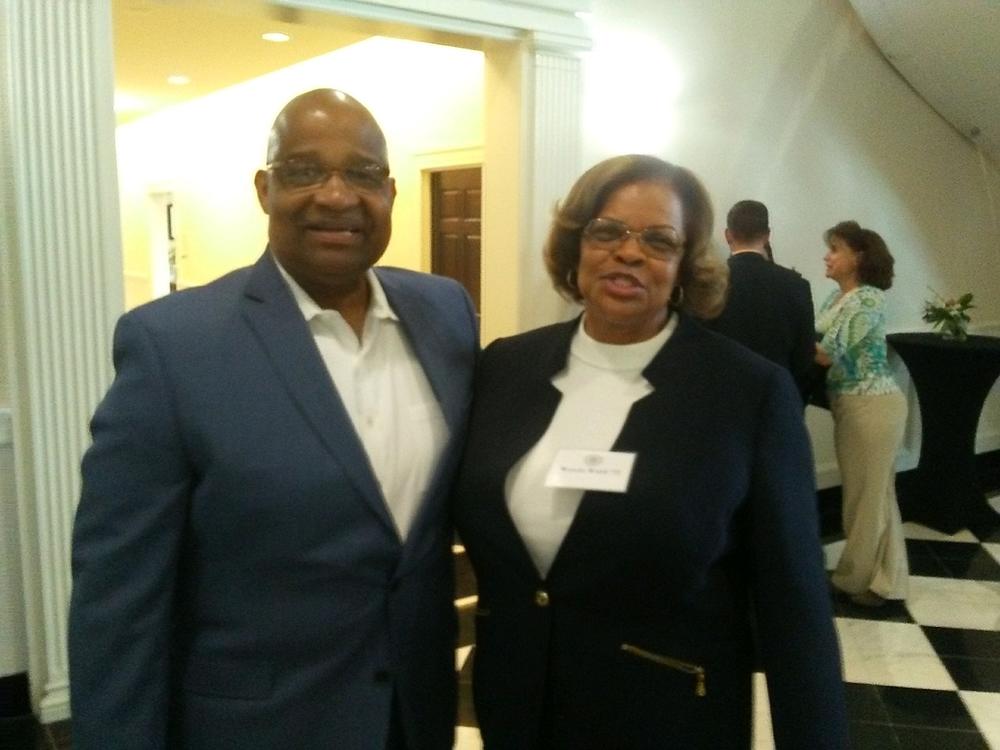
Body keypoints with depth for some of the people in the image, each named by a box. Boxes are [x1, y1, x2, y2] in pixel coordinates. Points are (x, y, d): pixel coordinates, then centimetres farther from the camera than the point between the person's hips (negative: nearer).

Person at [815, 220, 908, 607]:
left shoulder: (868, 299, -17)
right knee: (864, 490, 16)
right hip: (848, 406, 9)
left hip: (872, 406, -9)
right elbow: (816, 345, 7)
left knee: (871, 491, 5)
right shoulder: (836, 298, 10)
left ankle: (868, 578, 19)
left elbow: (828, 354, -23)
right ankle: (878, 574, 29)